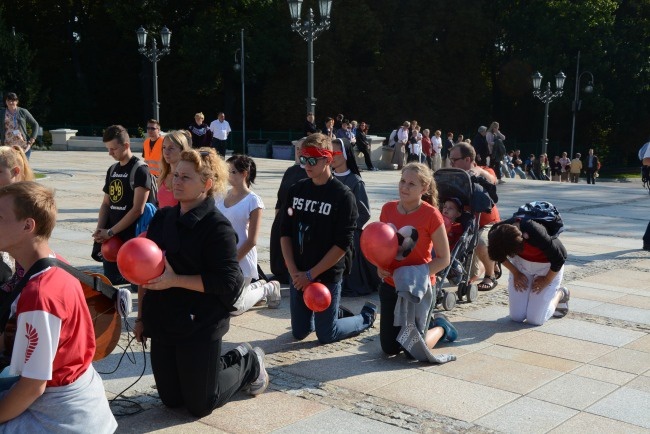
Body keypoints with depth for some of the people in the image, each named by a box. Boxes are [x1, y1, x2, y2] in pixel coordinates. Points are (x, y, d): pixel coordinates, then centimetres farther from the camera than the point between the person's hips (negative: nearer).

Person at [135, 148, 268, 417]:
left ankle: (248, 364, 29)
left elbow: (228, 282, -23)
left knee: (199, 406, 6)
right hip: (162, 324, 7)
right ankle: (230, 360, 35)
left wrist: (175, 280, -27)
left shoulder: (218, 227, -17)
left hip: (200, 329, -7)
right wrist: (141, 316, 12)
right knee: (171, 400, 18)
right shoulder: (162, 218, 4)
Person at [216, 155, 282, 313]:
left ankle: (268, 289, 24)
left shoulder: (253, 201, -11)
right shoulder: (222, 196, 5)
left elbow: (252, 241, -13)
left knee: (234, 308, 0)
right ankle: (258, 285, 32)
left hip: (241, 261, -6)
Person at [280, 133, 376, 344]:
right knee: (299, 332, 13)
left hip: (327, 276, -5)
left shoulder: (343, 196, -13)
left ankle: (367, 315, 29)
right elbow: (285, 233, 3)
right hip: (298, 275, 5)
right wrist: (293, 271, -8)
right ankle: (327, 311, 41)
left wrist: (311, 274, -16)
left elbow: (343, 244, -16)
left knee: (326, 335, 4)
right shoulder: (296, 190, 2)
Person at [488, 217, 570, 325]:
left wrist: (546, 281, -9)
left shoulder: (536, 234, -40)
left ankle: (560, 294, 20)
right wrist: (516, 273, -2)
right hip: (521, 262, 4)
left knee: (534, 319, -5)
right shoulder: (496, 233, -25)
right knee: (516, 317, 1)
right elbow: (499, 255, 0)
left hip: (547, 266, -4)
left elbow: (559, 258, -23)